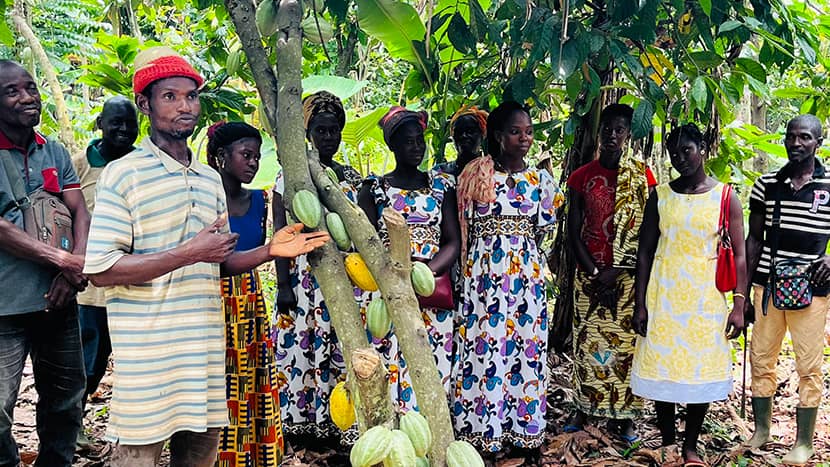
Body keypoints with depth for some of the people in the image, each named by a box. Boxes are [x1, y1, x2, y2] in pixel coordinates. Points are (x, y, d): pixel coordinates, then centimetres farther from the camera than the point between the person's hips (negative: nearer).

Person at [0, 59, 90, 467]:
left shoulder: (55, 153, 11)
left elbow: (80, 213, 6)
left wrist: (75, 270, -12)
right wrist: (64, 260, -19)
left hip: (58, 300, 5)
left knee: (66, 402, 16)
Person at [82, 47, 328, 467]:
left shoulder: (211, 180, 14)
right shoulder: (123, 174, -7)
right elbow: (101, 270, -15)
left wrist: (270, 250, 2)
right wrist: (189, 253, -18)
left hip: (206, 346, 6)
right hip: (147, 349, -6)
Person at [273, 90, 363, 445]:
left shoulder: (353, 178, 13)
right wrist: (283, 286, -9)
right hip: (302, 279, -3)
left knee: (342, 351, 1)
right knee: (300, 349, -4)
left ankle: (336, 425, 10)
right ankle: (298, 428, 6)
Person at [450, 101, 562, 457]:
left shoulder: (540, 180, 8)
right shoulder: (477, 175, 1)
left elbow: (542, 229, 13)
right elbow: (465, 228, 3)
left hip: (526, 274, 2)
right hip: (484, 272, -2)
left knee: (526, 347, 5)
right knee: (485, 347, -1)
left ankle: (524, 430, 16)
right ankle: (481, 428, 11)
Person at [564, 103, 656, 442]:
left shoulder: (642, 176, 0)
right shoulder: (582, 177, 4)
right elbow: (573, 233, 2)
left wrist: (614, 271, -12)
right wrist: (594, 274, -8)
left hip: (628, 275, -1)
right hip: (590, 273, 1)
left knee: (626, 341, 1)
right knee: (588, 340, 4)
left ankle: (624, 414, 10)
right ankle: (584, 406, 16)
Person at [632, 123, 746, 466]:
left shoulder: (725, 197, 0)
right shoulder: (660, 196, 3)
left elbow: (739, 255, -1)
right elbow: (645, 251, 3)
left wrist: (739, 305, -8)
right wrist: (640, 305, -3)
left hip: (706, 297, -1)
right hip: (663, 295, 1)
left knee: (702, 370, 4)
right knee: (662, 366, 4)